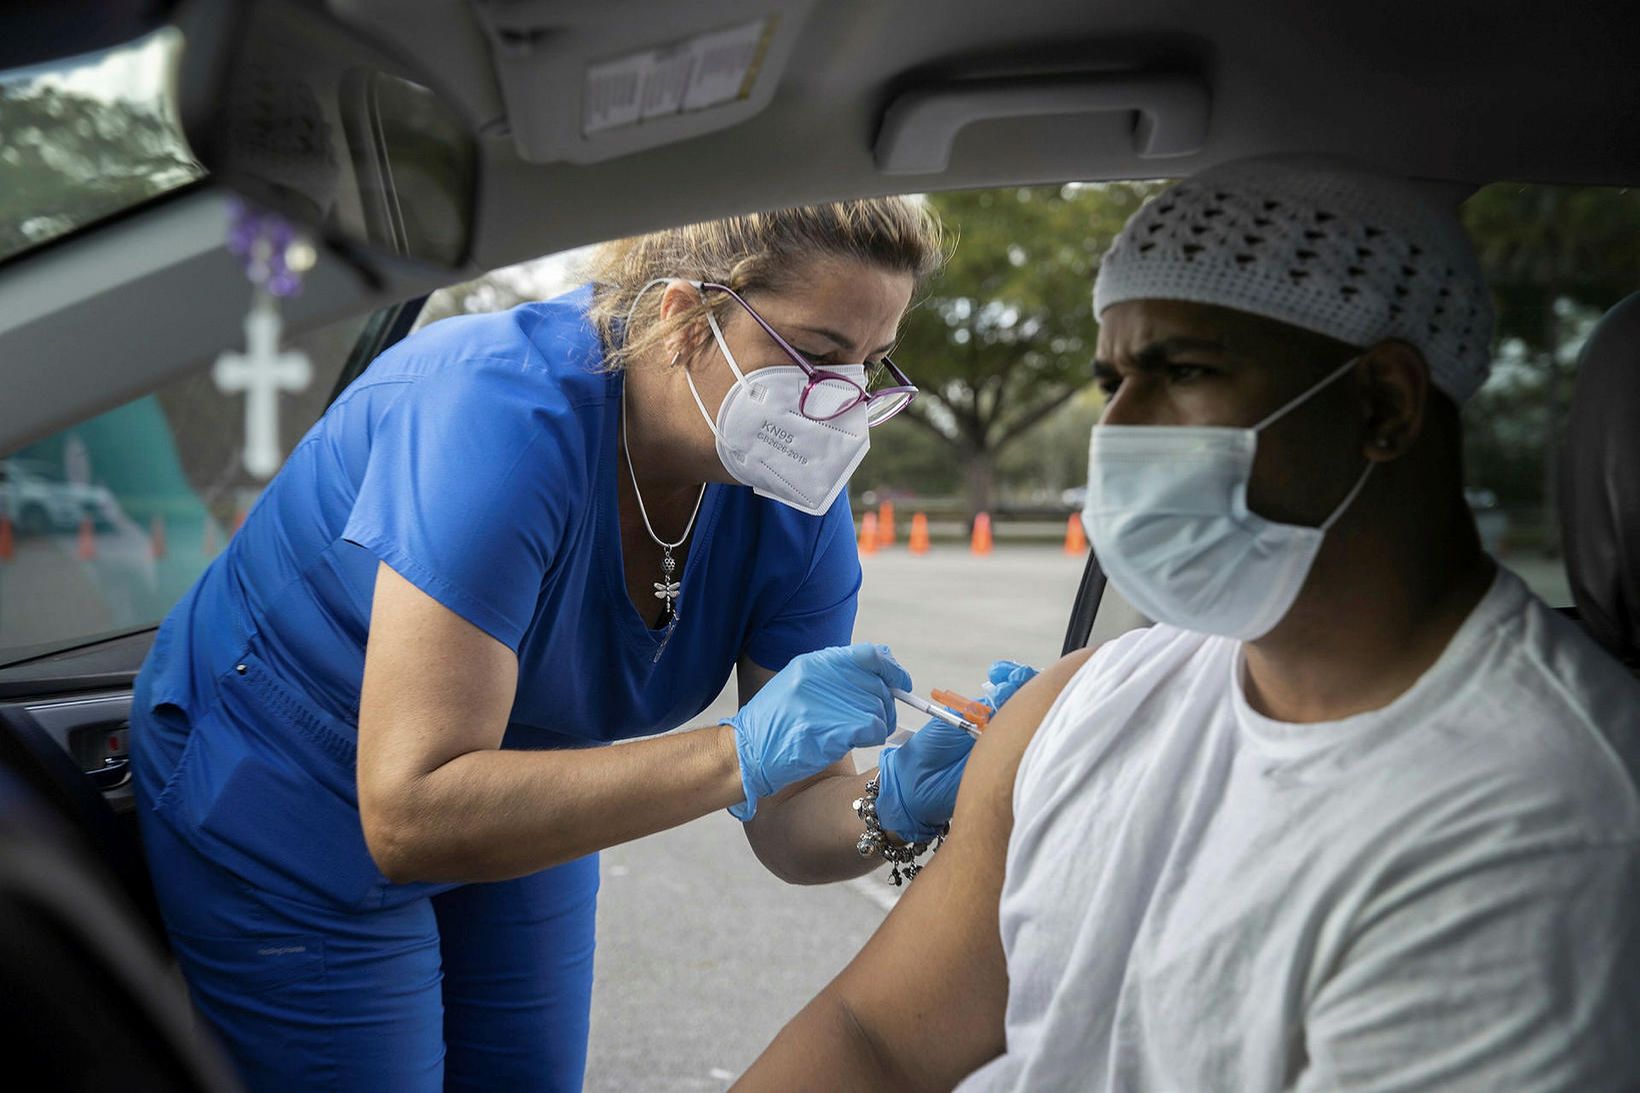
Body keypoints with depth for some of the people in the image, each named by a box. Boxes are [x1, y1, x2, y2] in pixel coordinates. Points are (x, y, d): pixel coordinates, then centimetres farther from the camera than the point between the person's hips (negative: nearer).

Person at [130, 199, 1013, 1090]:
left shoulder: (794, 503, -14)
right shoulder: (506, 415, -35)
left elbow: (796, 825, -11)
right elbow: (409, 815, -40)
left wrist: (895, 806, -34)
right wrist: (738, 755, -44)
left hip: (511, 823, 6)